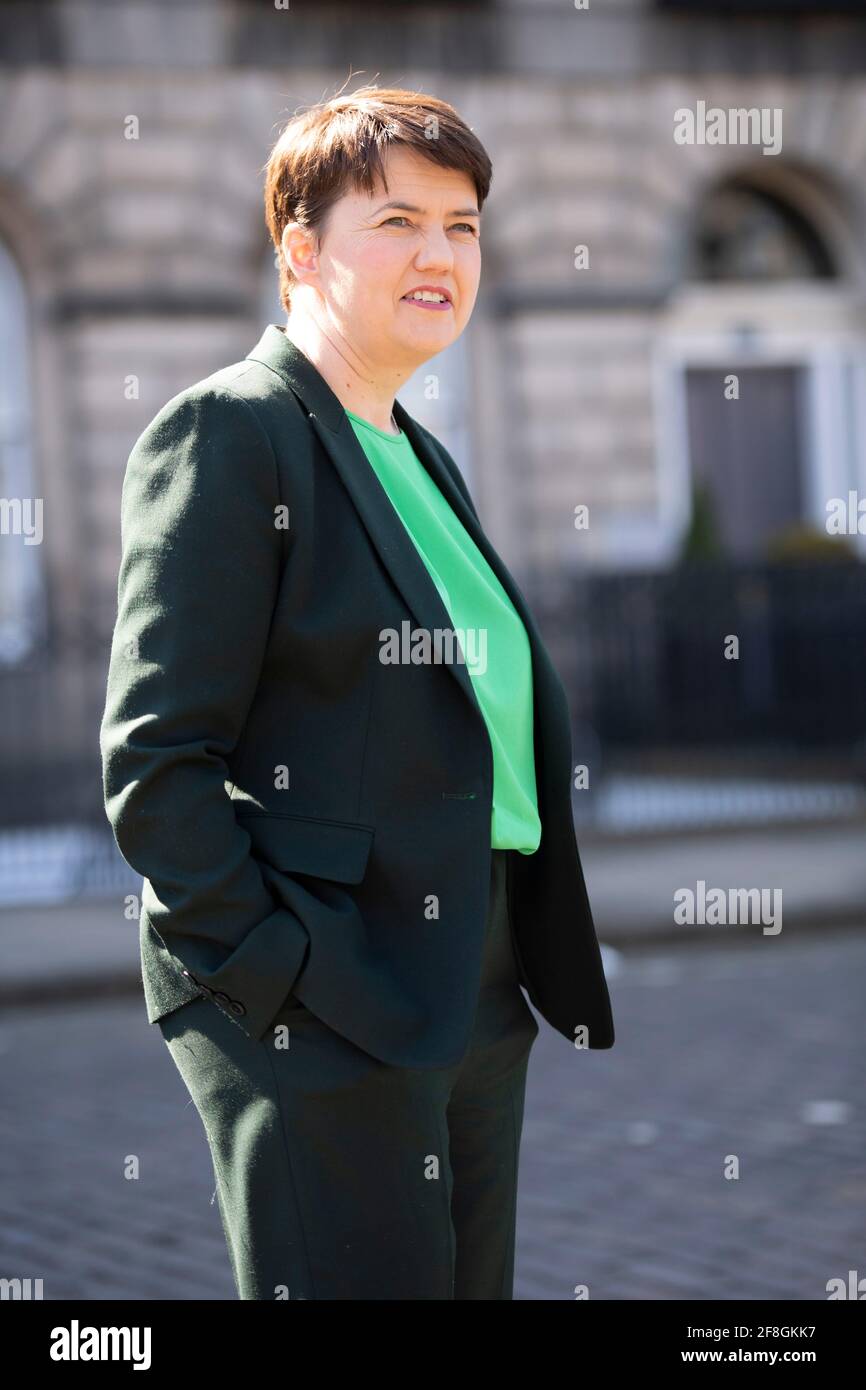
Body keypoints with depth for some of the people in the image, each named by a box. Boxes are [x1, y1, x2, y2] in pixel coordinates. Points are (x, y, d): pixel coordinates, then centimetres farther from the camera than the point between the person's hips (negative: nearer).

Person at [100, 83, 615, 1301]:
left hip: (475, 1002, 9)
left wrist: (533, 968, 15)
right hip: (323, 1012, -9)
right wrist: (267, 967, -18)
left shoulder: (420, 458, 18)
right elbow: (154, 755, -14)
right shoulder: (228, 433, -8)